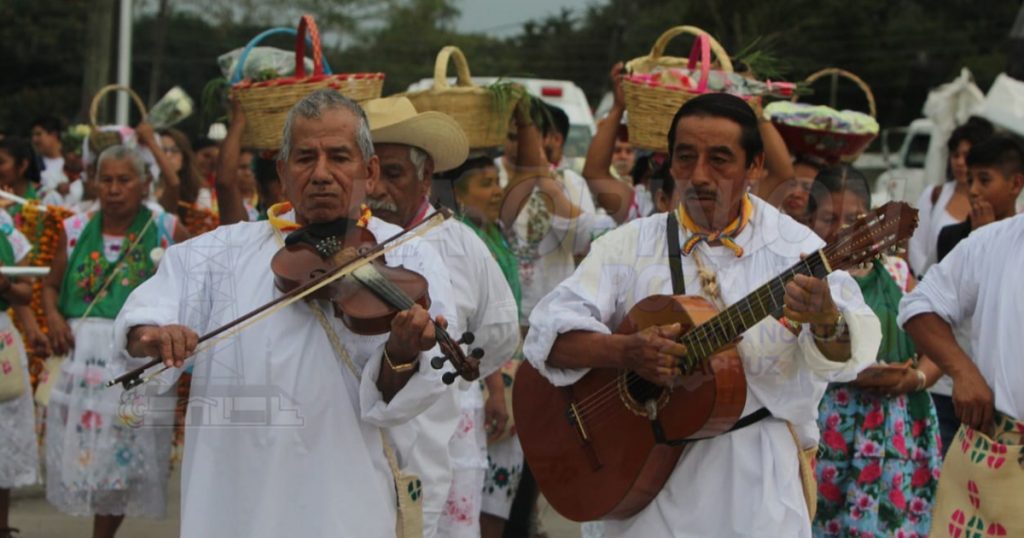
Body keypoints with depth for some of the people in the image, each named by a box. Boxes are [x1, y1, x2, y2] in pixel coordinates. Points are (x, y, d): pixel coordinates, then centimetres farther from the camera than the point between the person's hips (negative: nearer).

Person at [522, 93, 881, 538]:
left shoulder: (794, 247, -2)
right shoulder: (630, 246, 4)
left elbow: (852, 353, -14)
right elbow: (547, 331, -5)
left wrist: (825, 320, -37)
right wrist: (626, 352, -24)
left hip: (757, 481, -1)